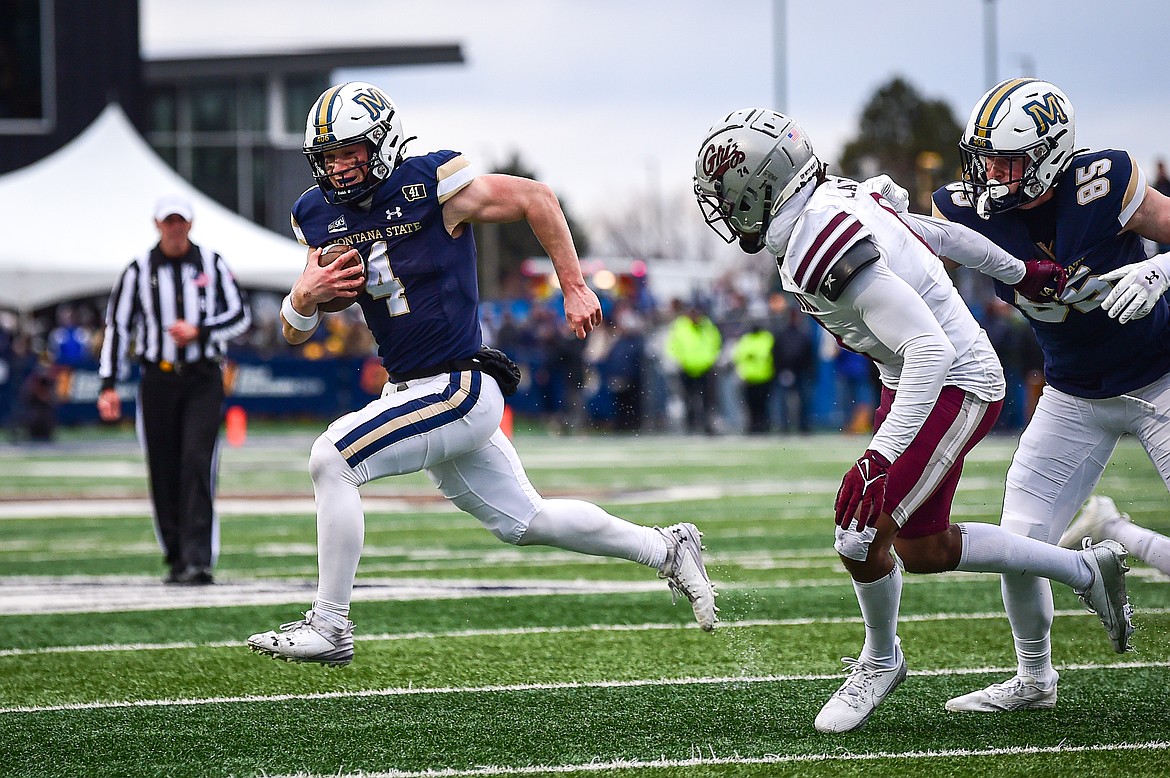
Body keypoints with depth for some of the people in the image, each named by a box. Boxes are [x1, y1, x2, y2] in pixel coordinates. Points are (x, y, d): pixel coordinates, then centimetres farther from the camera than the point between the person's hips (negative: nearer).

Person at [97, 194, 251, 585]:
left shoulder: (212, 264, 5)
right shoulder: (138, 270, 4)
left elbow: (240, 316, 8)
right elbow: (117, 326, 5)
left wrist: (199, 331, -10)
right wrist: (108, 385, -2)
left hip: (203, 380, -1)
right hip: (158, 380, 1)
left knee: (198, 464, -14)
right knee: (164, 473, 2)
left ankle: (199, 560, -19)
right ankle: (176, 560, 12)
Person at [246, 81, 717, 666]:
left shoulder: (430, 187, -15)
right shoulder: (323, 217, 5)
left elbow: (536, 198, -5)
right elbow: (294, 331, 7)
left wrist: (575, 289, -5)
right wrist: (307, 294, -16)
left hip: (458, 391, -8)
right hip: (410, 392, 8)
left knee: (331, 460, -19)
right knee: (523, 523, 17)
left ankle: (330, 627, -12)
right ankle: (665, 550, 34)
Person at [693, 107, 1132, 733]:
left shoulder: (826, 247, -29)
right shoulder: (840, 200, 0)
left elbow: (931, 348, -33)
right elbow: (941, 236, 14)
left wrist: (881, 458, -36)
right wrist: (1020, 273, 28)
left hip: (955, 384, -10)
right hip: (922, 377, 10)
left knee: (861, 533, -10)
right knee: (923, 549, 13)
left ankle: (880, 660, 16)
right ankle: (1084, 570, 27)